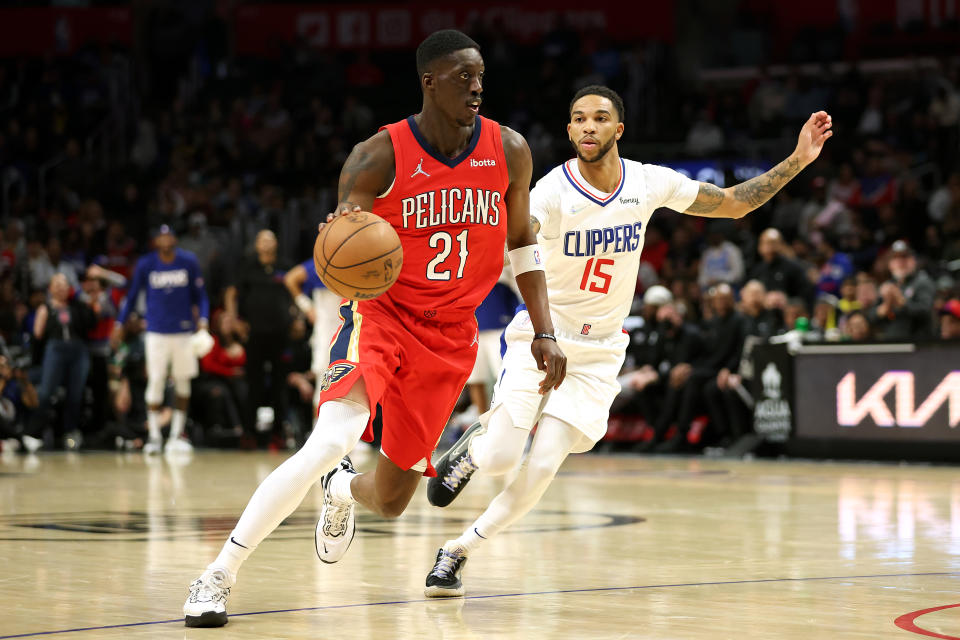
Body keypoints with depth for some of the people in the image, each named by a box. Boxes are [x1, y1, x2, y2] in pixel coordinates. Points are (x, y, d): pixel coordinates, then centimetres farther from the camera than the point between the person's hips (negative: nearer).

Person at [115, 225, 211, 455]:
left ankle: (176, 436, 12)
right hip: (157, 331, -2)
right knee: (155, 380, -8)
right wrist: (120, 324, 6)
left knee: (183, 382, 4)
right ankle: (153, 435, 0)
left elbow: (200, 295, 8)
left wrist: (203, 321, -5)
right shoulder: (145, 265, -1)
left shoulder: (189, 262, 1)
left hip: (184, 331, 2)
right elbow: (132, 296, 10)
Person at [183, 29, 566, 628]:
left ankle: (343, 491, 47)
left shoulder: (508, 151, -3)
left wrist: (545, 332, 6)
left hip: (449, 336, 4)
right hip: (381, 311, -4)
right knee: (332, 439, -30)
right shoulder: (380, 156, -13)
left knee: (392, 500, 6)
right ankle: (219, 575, -21)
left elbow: (522, 242, 12)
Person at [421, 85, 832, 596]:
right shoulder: (553, 191, -20)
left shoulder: (649, 183, -7)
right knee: (500, 459, -12)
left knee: (541, 469, -11)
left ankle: (458, 551, 8)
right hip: (540, 336, -2)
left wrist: (797, 161, -4)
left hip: (597, 353, 2)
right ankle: (475, 443, 27)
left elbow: (734, 203, 4)